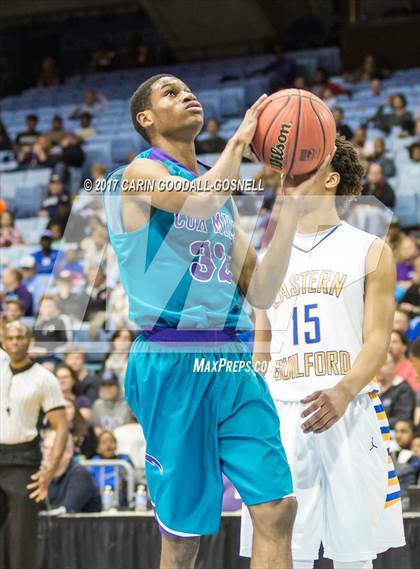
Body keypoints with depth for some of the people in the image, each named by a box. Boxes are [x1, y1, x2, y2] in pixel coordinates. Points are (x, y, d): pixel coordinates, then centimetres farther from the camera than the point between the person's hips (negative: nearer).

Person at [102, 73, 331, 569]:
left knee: (276, 508, -2)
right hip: (172, 361, -6)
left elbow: (260, 292, 13)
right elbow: (199, 201, -25)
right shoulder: (141, 172, -1)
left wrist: (293, 203, 7)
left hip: (234, 361, 7)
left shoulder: (224, 192, 20)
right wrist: (240, 138, -9)